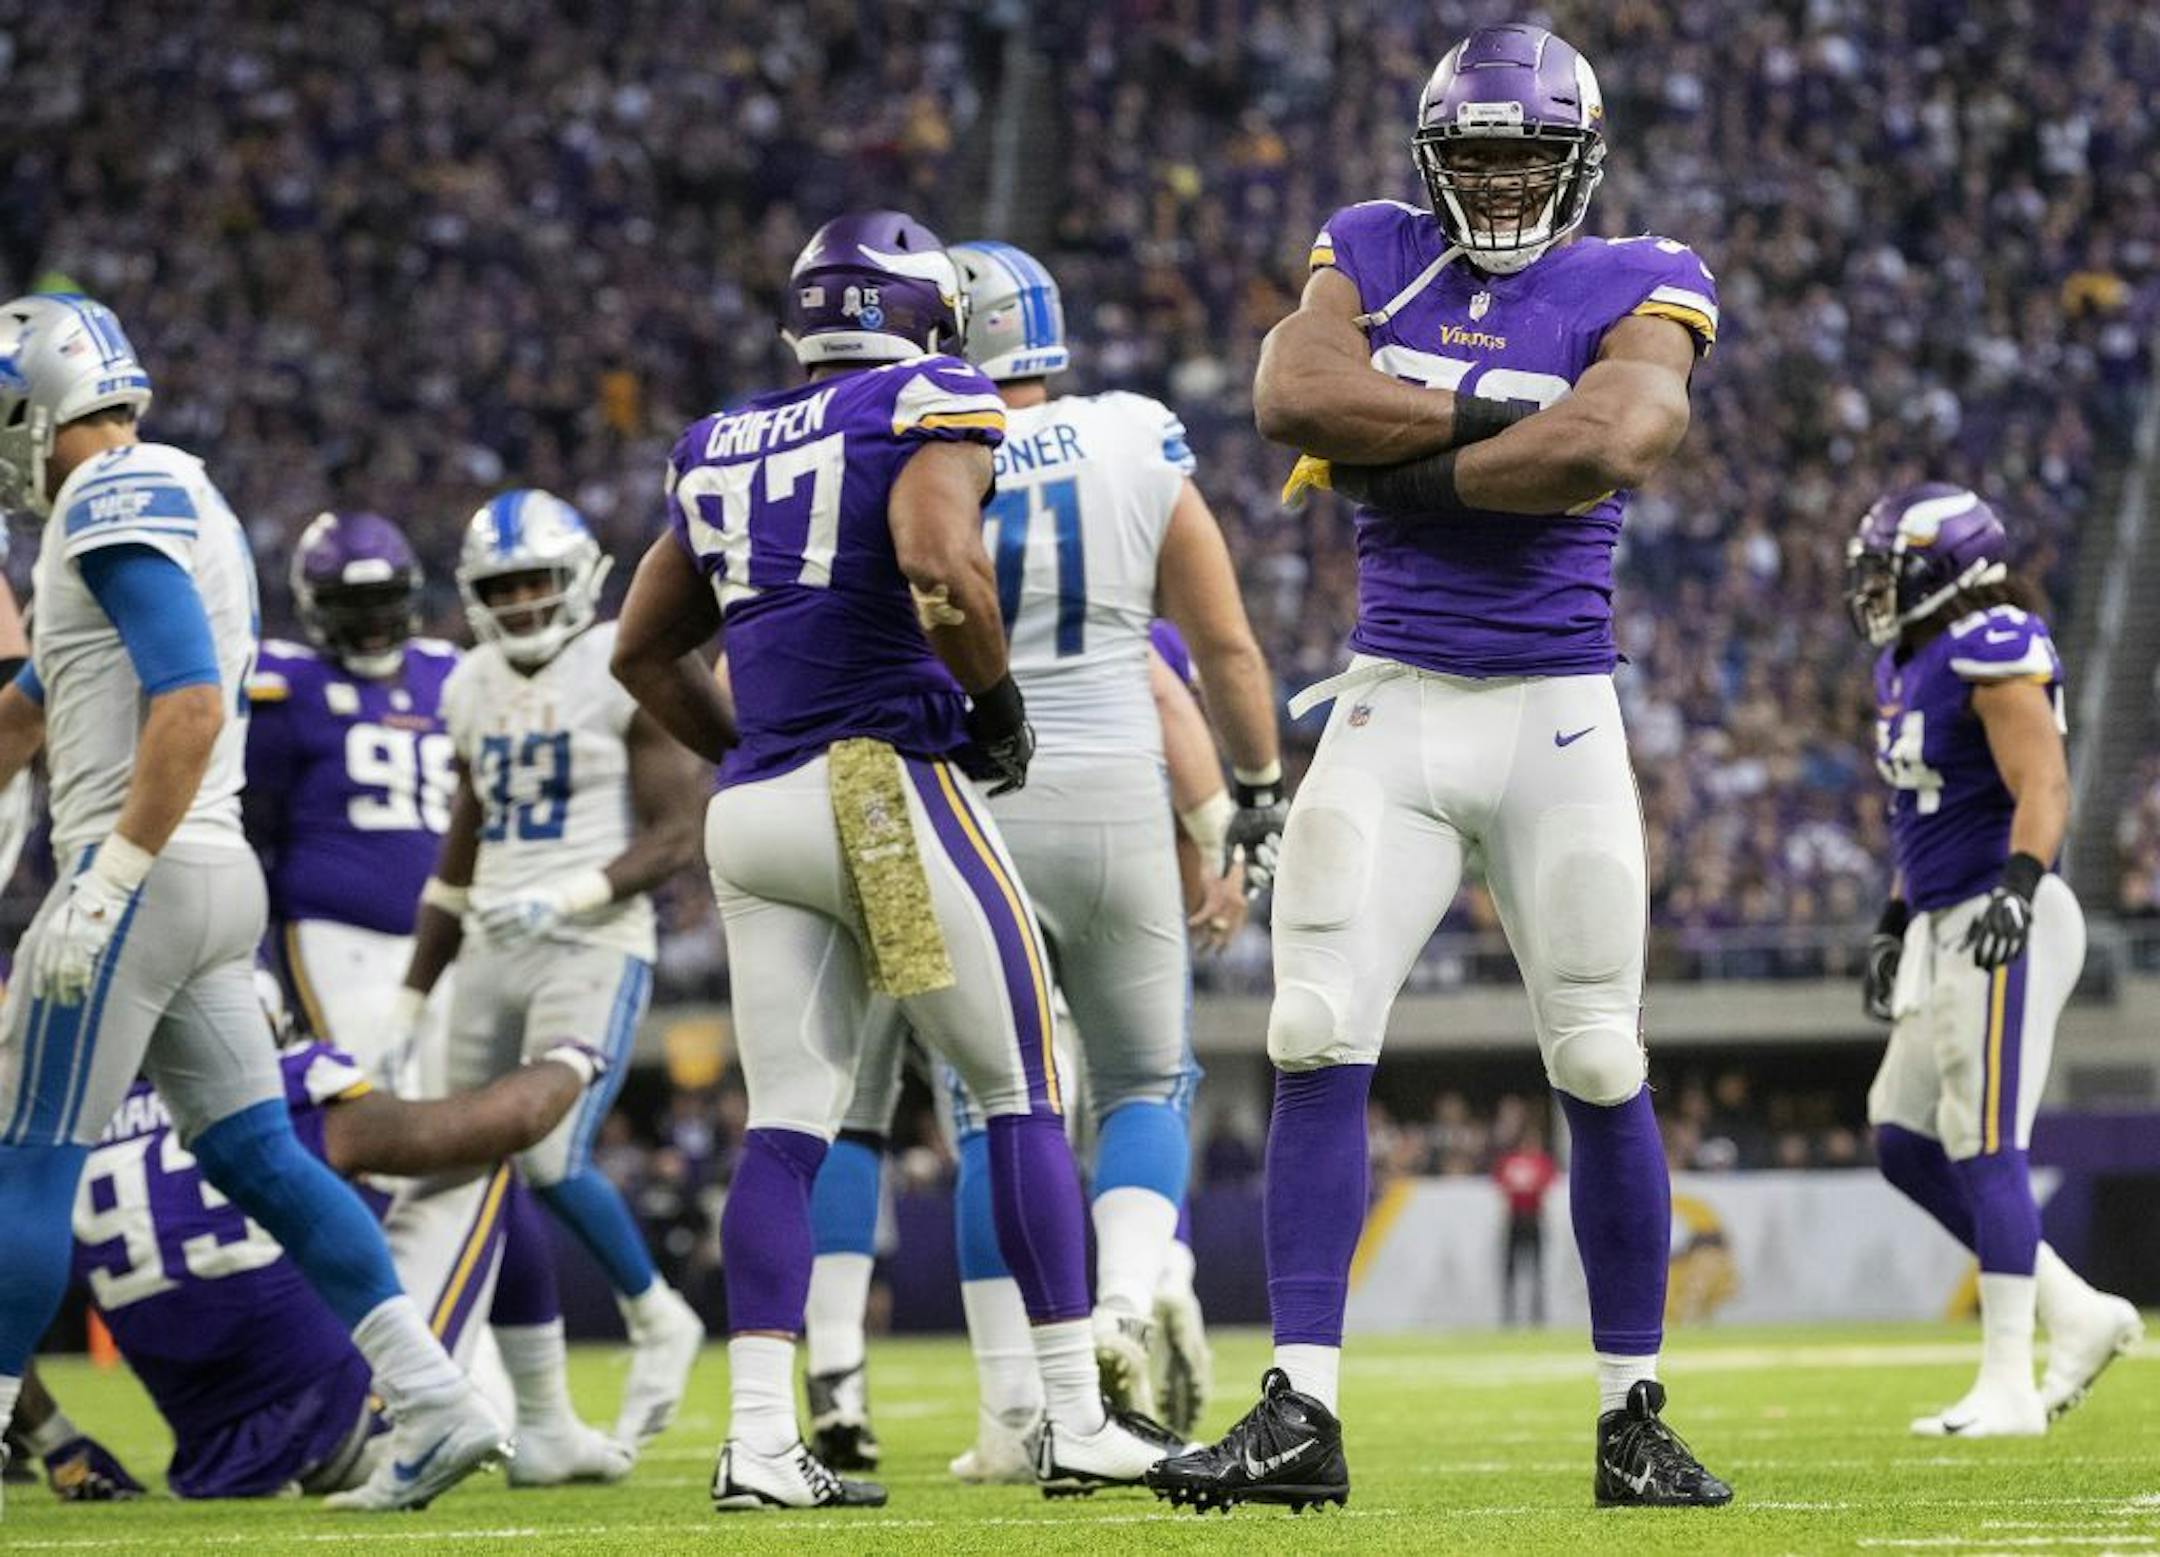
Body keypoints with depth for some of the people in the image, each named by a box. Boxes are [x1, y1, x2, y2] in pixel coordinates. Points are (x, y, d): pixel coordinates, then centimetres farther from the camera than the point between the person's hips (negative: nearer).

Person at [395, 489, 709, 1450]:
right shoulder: (475, 688, 13)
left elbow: (675, 837, -10)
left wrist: (566, 898, -22)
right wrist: (411, 1002, 19)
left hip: (593, 950, -7)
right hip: (492, 954, 7)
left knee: (552, 1162, -19)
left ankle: (656, 1321, 6)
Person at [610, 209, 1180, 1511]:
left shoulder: (725, 449, 19)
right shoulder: (933, 406, -1)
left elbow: (645, 650, 23)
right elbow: (938, 561, -20)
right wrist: (997, 697, -5)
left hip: (756, 814, 6)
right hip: (891, 781, -6)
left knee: (788, 1123, 4)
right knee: (1026, 1094, 3)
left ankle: (760, 1439, -5)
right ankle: (1080, 1422, 2)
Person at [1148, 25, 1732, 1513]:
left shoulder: (1635, 287, -1)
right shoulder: (1374, 255, 8)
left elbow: (1609, 446, -21)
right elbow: (1295, 394, -11)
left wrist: (1405, 458, -12)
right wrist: (1493, 418, -14)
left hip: (1560, 715, -2)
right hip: (1392, 707, 2)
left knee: (1603, 1072, 2)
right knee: (1319, 1046, -9)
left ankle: (1635, 1416, 15)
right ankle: (1302, 1415, -8)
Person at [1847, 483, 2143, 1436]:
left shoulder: (1994, 654, -14)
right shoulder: (1909, 664, 16)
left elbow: (2043, 787, -24)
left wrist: (2019, 887, -38)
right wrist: (1894, 927, 26)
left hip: (2005, 929, -10)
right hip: (1946, 929, 10)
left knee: (1985, 1151, -9)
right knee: (1905, 1144, 9)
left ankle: (2008, 1386, -6)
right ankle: (2078, 1317, 15)